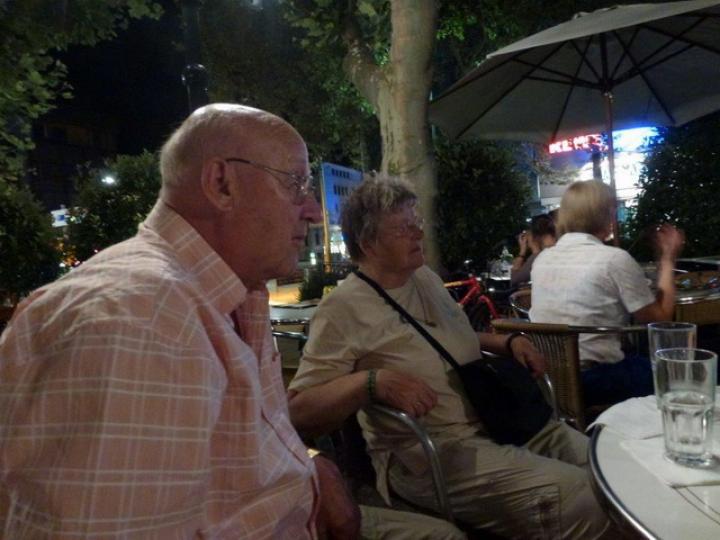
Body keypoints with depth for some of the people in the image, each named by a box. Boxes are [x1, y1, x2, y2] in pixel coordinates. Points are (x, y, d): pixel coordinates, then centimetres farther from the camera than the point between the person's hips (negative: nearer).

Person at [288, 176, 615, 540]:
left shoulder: (425, 278, 12)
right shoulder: (344, 308, -12)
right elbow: (299, 410, -17)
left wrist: (509, 342, 9)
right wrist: (372, 381, -32)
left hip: (496, 421, 8)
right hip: (429, 453, -8)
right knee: (582, 500, -22)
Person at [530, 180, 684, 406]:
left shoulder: (542, 259, 5)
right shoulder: (615, 258, -13)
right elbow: (660, 318, -3)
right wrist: (668, 260, 7)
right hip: (594, 381, -7)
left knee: (642, 358, 28)